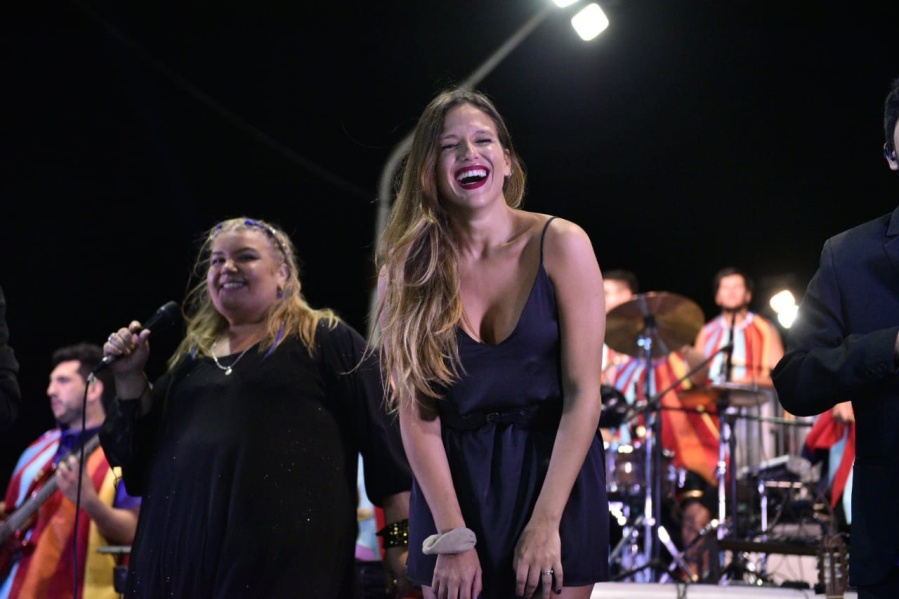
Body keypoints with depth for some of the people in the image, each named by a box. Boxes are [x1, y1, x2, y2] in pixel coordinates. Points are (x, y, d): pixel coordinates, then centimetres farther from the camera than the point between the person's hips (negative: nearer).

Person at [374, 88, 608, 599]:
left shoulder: (561, 245, -7)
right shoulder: (411, 268, -2)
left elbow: (584, 392, -11)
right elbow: (416, 413, -6)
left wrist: (545, 524, -17)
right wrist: (452, 536, -15)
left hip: (555, 471, -1)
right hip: (452, 481, 1)